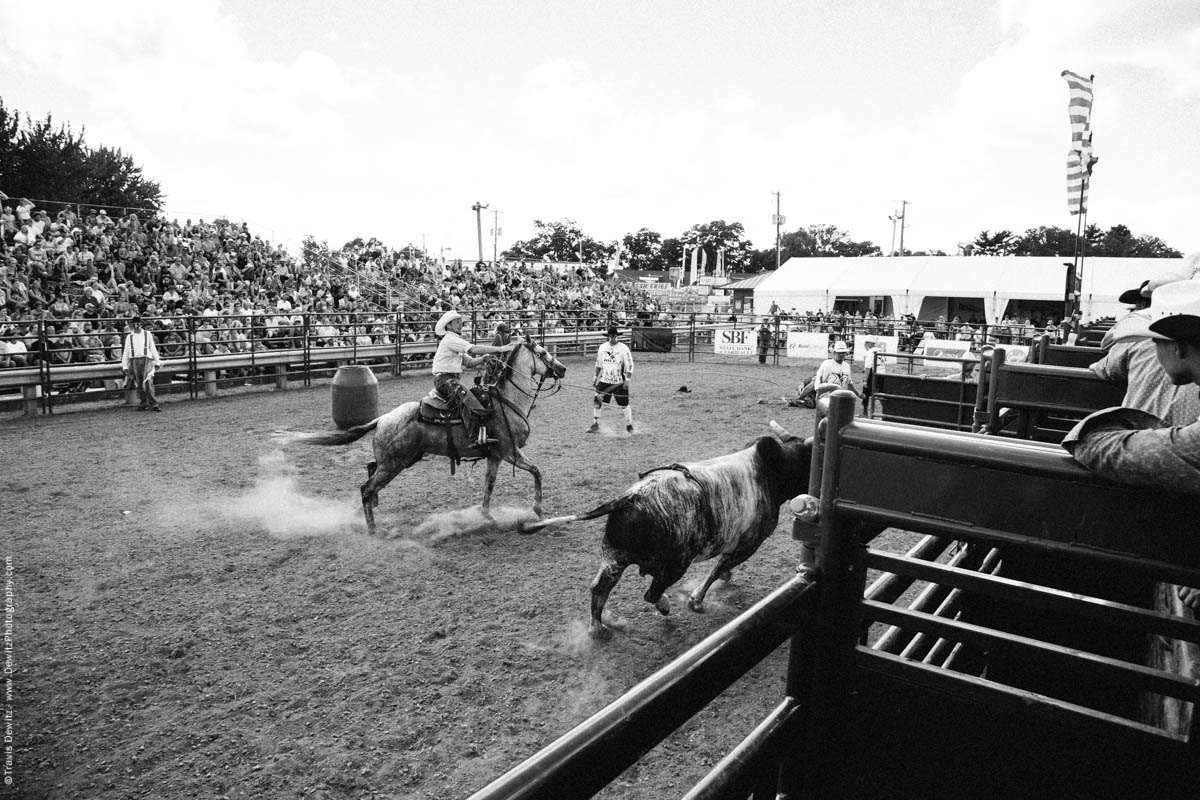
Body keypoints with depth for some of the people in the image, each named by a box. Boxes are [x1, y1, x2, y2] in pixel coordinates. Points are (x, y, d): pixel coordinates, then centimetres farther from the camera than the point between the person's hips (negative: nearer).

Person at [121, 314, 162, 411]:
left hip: (146, 360, -2)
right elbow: (125, 353, 14)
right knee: (139, 384, 3)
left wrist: (157, 362, 9)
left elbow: (153, 349, 12)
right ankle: (143, 403, 13)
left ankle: (154, 404, -12)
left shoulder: (147, 334, 10)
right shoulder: (129, 337, 12)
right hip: (135, 361, 2)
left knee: (148, 382, -14)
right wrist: (125, 366, 10)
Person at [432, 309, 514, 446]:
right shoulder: (450, 339, -10)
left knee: (481, 396, 14)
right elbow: (474, 349, -20)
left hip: (454, 379, 11)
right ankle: (477, 436, -42)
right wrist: (499, 349, -20)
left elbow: (469, 362, 19)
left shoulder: (456, 342, 23)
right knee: (468, 399, -30)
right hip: (444, 379, -11)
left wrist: (484, 358, 1)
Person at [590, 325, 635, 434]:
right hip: (604, 381, 4)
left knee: (624, 404, 3)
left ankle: (629, 425, 22)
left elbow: (629, 365, -7)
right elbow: (598, 364, 15)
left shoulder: (623, 348, -9)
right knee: (596, 402, -3)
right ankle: (595, 425, 8)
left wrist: (627, 380, -13)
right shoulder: (602, 347, 4)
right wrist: (596, 377, 13)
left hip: (619, 382, -3)